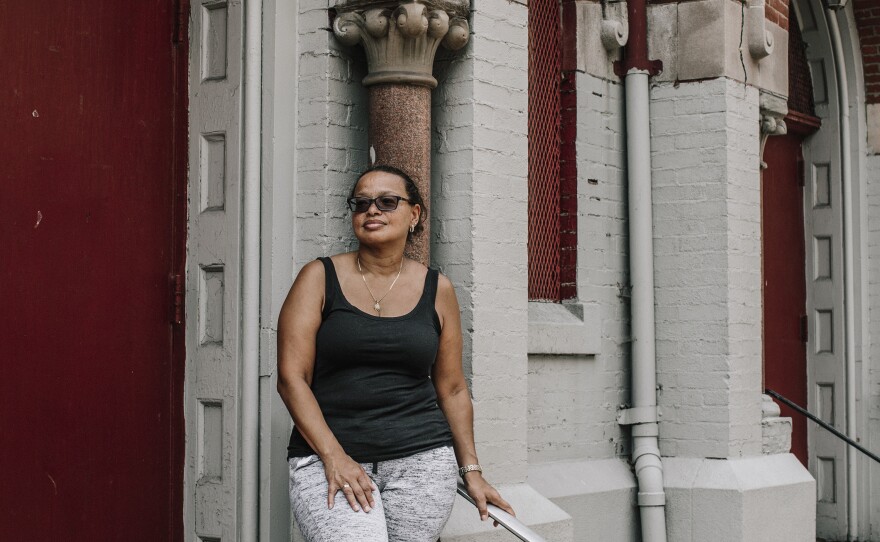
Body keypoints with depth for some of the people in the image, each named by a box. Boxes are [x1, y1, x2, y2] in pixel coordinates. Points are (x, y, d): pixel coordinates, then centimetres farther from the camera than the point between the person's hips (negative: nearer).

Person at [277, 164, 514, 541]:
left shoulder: (437, 289, 10)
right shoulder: (320, 278, 5)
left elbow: (452, 390, 16)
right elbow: (291, 378, -2)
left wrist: (472, 471, 12)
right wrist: (333, 457, -11)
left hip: (422, 458, 3)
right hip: (327, 457, -2)